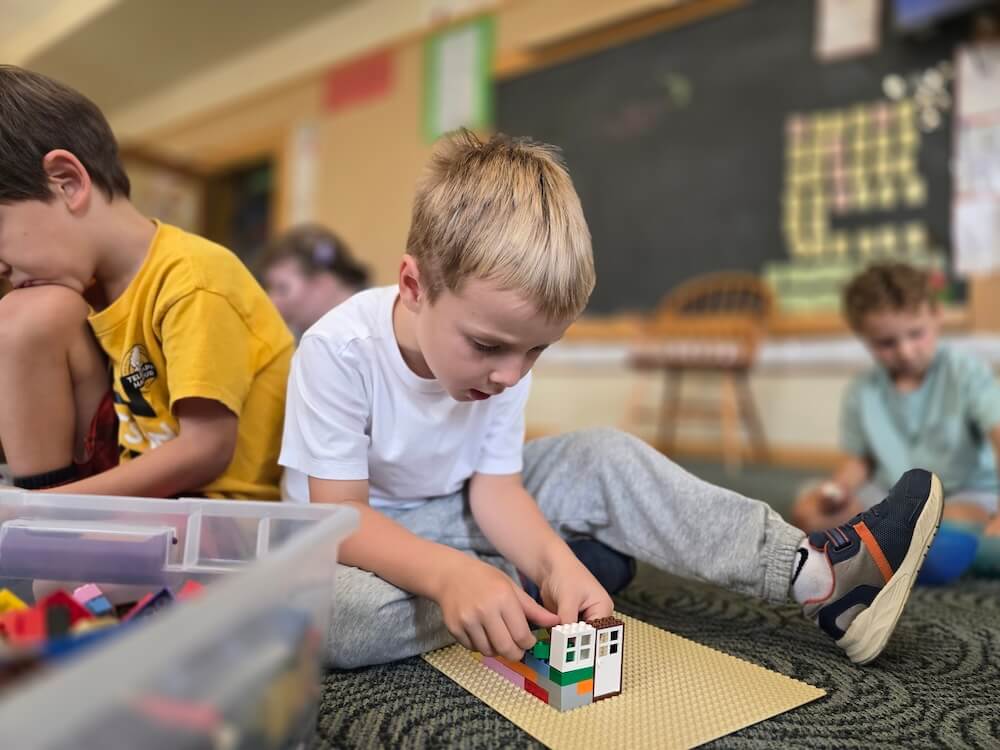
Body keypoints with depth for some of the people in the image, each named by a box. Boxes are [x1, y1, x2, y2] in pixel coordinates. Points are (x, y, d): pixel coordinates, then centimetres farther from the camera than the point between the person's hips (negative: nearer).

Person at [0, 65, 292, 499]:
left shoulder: (190, 279, -20)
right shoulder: (97, 281, 6)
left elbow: (207, 450, -22)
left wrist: (52, 501, -17)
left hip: (221, 501, -8)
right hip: (143, 474, 8)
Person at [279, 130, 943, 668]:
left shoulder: (502, 359, -12)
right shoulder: (339, 350, -28)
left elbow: (495, 488, -13)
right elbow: (339, 513, -28)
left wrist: (556, 561, -33)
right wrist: (451, 575, -44)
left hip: (459, 513, 4)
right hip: (365, 538, -4)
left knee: (606, 460, -13)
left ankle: (817, 574, -12)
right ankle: (515, 592, -20)